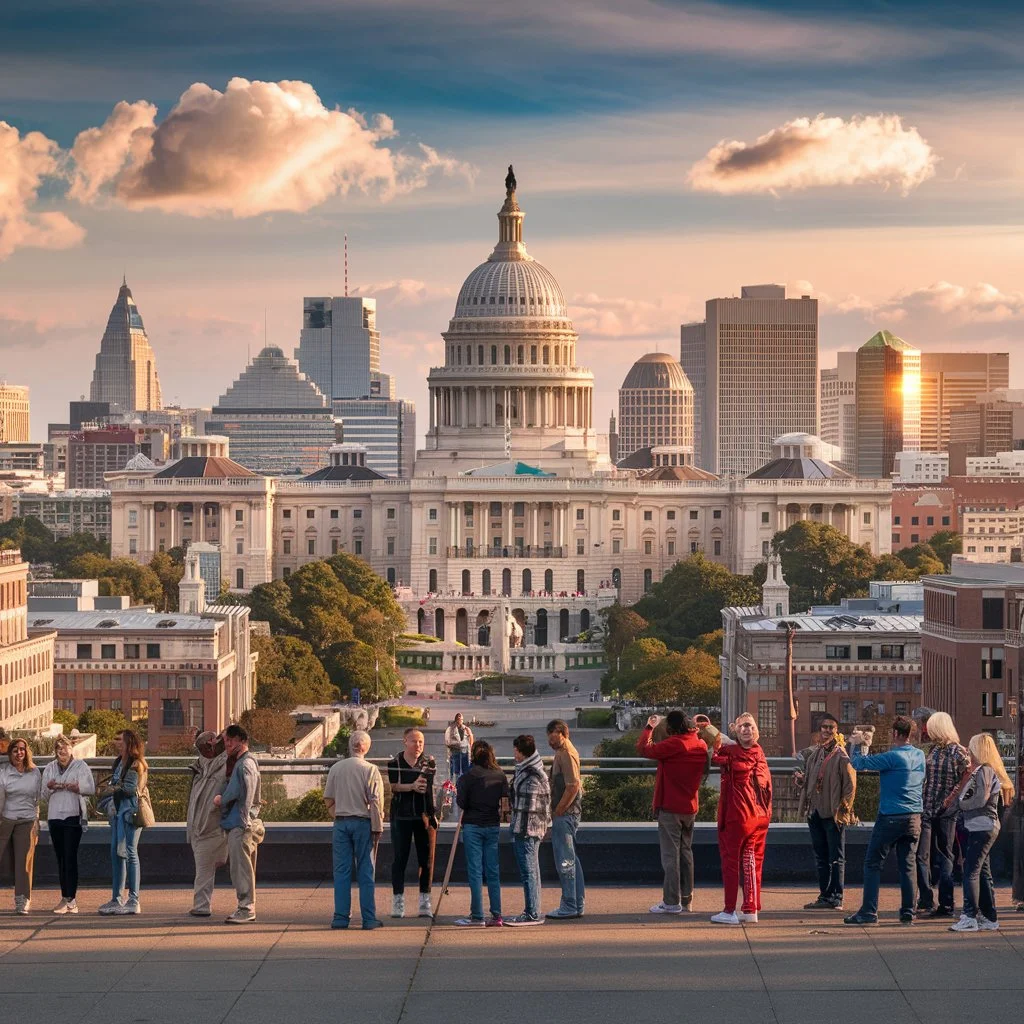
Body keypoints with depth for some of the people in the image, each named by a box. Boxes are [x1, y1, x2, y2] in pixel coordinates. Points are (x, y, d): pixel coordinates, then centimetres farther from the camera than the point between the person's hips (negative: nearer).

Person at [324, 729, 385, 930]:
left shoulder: (336, 768, 3)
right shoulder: (370, 770, -8)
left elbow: (328, 799, 8)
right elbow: (376, 801, -10)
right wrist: (377, 828, -4)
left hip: (341, 823, 3)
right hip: (363, 823, -2)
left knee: (341, 872, 6)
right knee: (365, 873, 3)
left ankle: (341, 917, 6)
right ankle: (369, 919, 4)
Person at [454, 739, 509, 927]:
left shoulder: (469, 776, -9)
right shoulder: (500, 775, 2)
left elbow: (461, 802, -9)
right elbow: (506, 802, 1)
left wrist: (456, 795, 11)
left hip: (472, 826, -4)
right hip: (493, 827, 4)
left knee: (475, 871, -1)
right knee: (493, 871, 7)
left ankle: (477, 916, -2)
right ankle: (496, 915, 5)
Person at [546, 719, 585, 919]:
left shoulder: (566, 754, -15)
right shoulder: (562, 752, 16)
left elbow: (573, 786, -23)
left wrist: (558, 811, -17)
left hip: (565, 814, -11)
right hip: (567, 814, 11)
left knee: (565, 861, -7)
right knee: (571, 859, 14)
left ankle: (569, 907, -4)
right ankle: (577, 905, 19)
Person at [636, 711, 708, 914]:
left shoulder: (674, 744, -18)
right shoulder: (701, 745, 4)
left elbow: (643, 749, -16)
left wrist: (649, 727, 0)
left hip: (670, 808, -7)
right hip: (690, 808, 7)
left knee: (670, 855, -3)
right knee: (686, 853, 14)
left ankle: (671, 902, -3)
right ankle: (686, 900, 17)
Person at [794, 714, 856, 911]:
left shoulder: (841, 755, -7)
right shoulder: (813, 753, 14)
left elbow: (850, 784, -11)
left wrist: (842, 810, -16)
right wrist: (801, 779, 2)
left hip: (833, 814, -7)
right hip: (815, 811, 7)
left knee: (836, 858, -3)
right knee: (821, 858, 12)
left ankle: (836, 898, -1)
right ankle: (824, 896, 19)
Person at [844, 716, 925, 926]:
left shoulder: (892, 757, -14)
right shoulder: (919, 756, 8)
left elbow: (859, 764, -10)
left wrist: (856, 744, 7)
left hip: (890, 818, -6)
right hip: (913, 819, 6)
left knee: (873, 864, 2)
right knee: (907, 866, 9)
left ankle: (869, 912, -1)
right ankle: (907, 913, 8)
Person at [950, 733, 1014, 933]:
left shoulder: (984, 771, -12)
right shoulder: (980, 770, 18)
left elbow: (980, 800, -19)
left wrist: (960, 801, -4)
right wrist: (961, 795, 3)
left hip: (983, 827, -10)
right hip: (979, 827, 10)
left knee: (971, 871, -14)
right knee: (983, 872, 12)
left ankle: (970, 918, -18)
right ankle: (989, 918, 16)